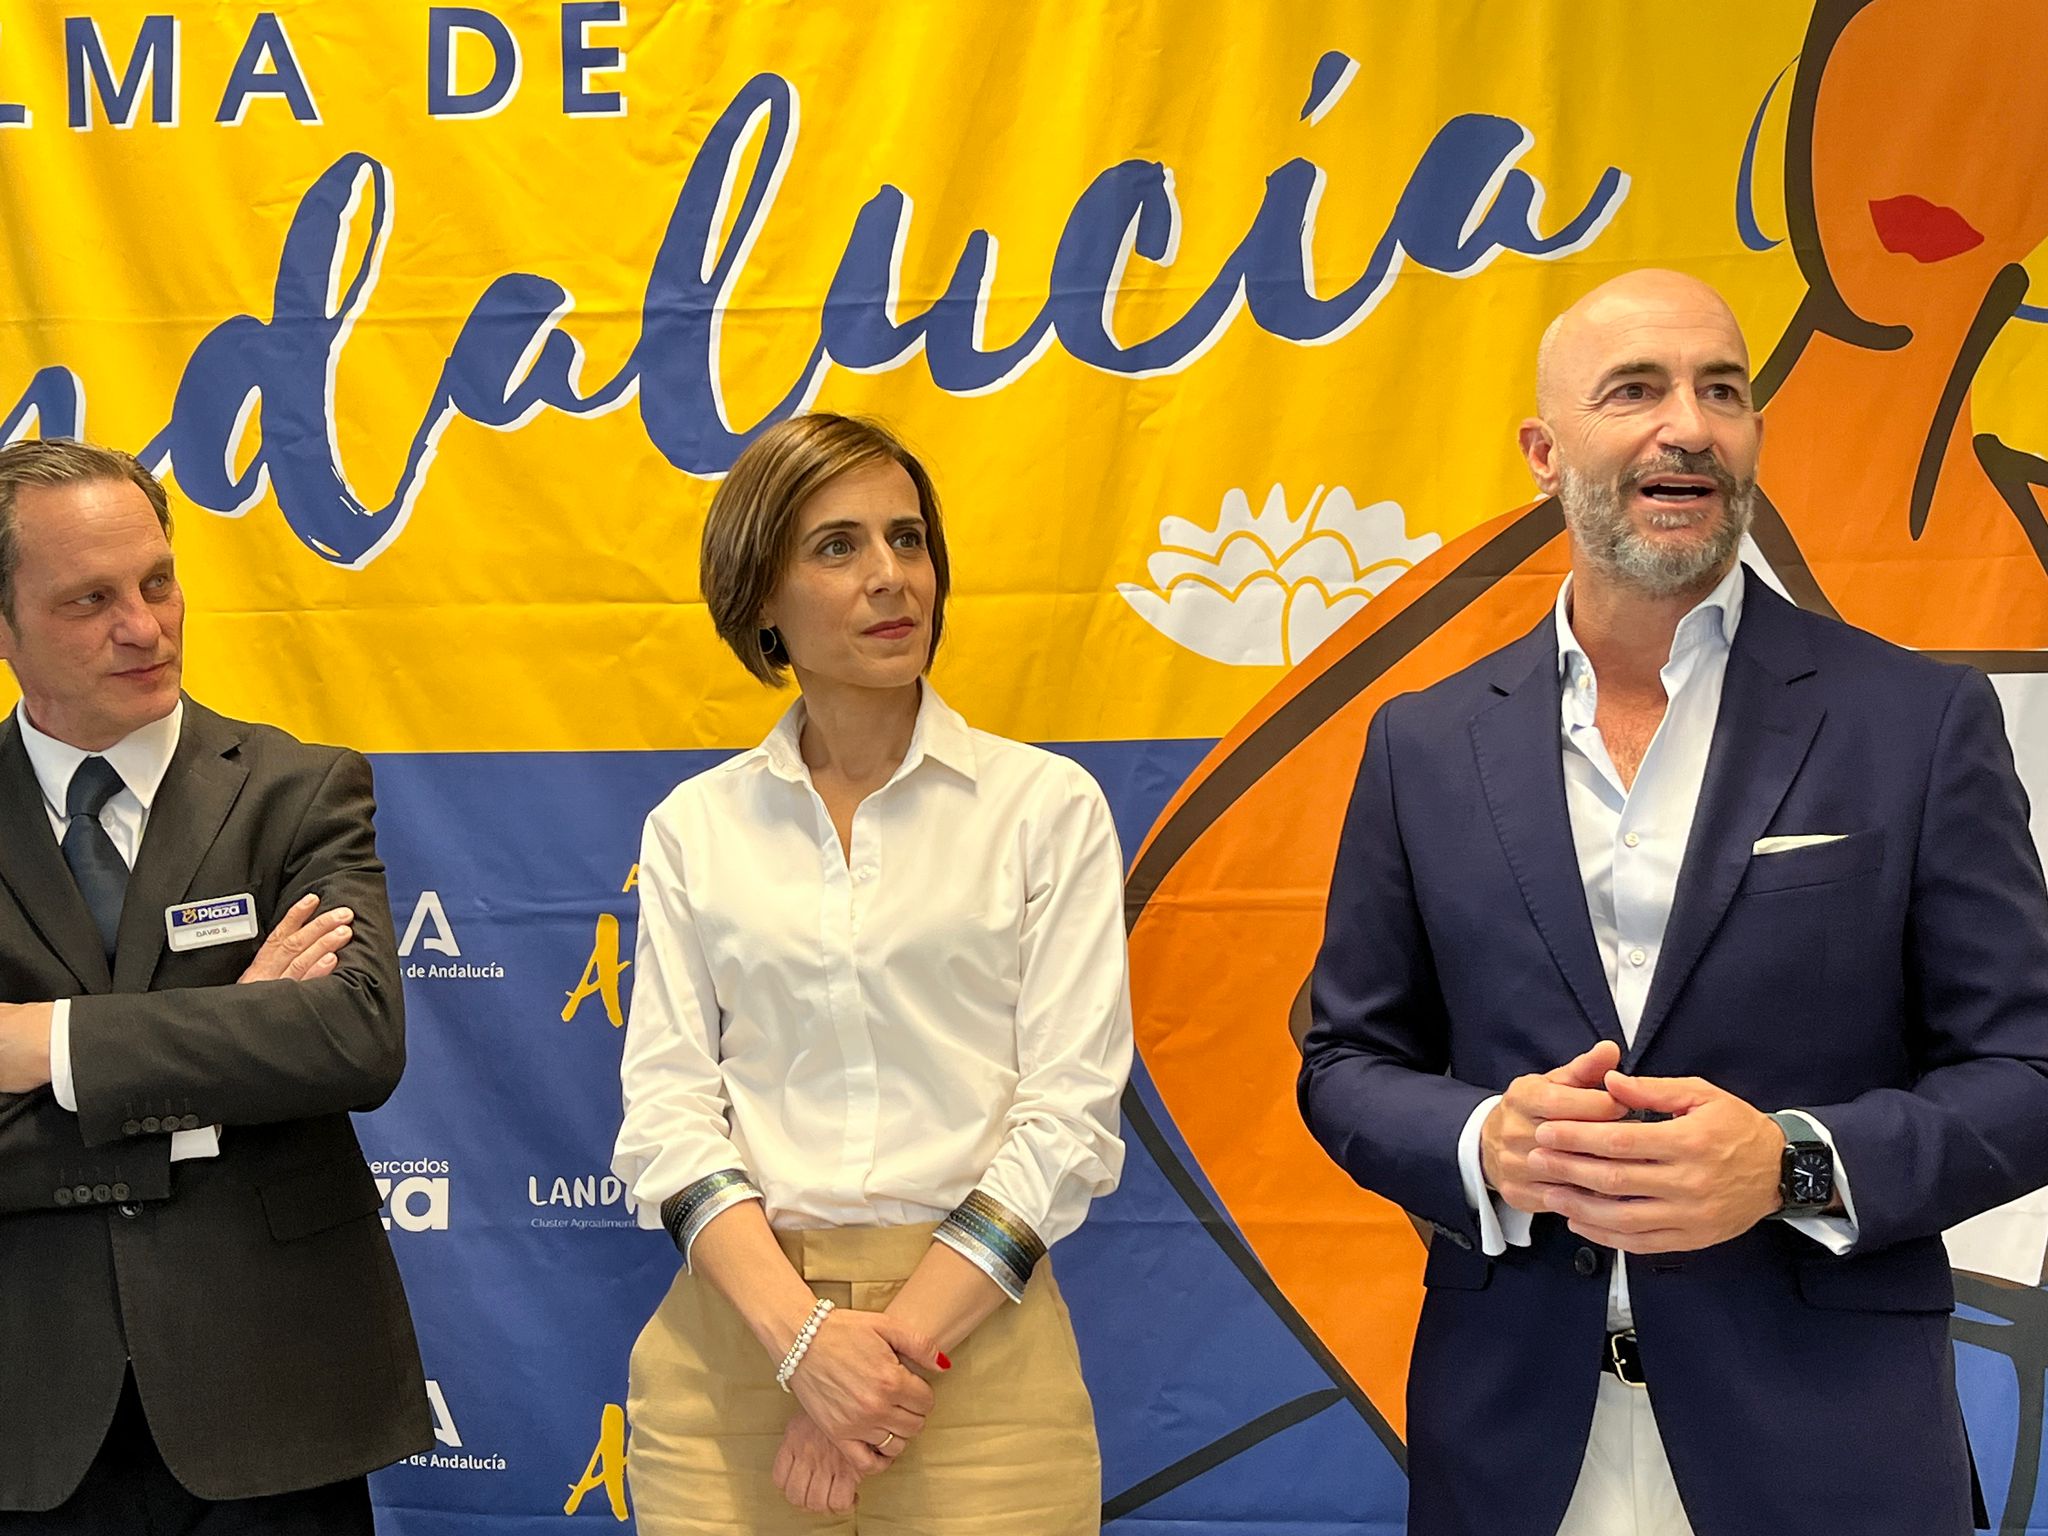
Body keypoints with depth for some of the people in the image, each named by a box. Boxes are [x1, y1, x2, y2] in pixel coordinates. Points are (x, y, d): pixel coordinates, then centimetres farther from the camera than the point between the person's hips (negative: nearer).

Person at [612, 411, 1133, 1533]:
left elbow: (1069, 1113, -5)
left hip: (975, 1339, -1)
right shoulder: (695, 827, 6)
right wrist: (803, 1334, -14)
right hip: (736, 1343, 1)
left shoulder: (1047, 805, 0)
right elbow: (666, 1105, 0)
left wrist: (901, 1342, -13)